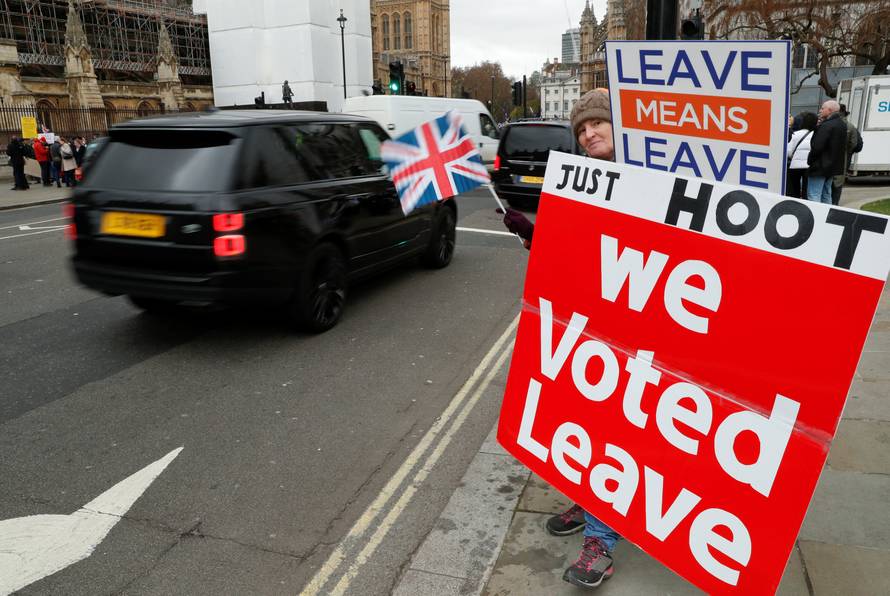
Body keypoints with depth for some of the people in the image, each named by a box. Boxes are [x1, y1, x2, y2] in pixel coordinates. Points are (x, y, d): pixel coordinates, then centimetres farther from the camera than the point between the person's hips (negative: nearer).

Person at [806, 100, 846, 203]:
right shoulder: (842, 125, 12)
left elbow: (816, 147, -23)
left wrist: (809, 160, -11)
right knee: (826, 195, 18)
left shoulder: (826, 126, -19)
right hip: (833, 167, 10)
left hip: (820, 167, -10)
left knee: (813, 195, -7)